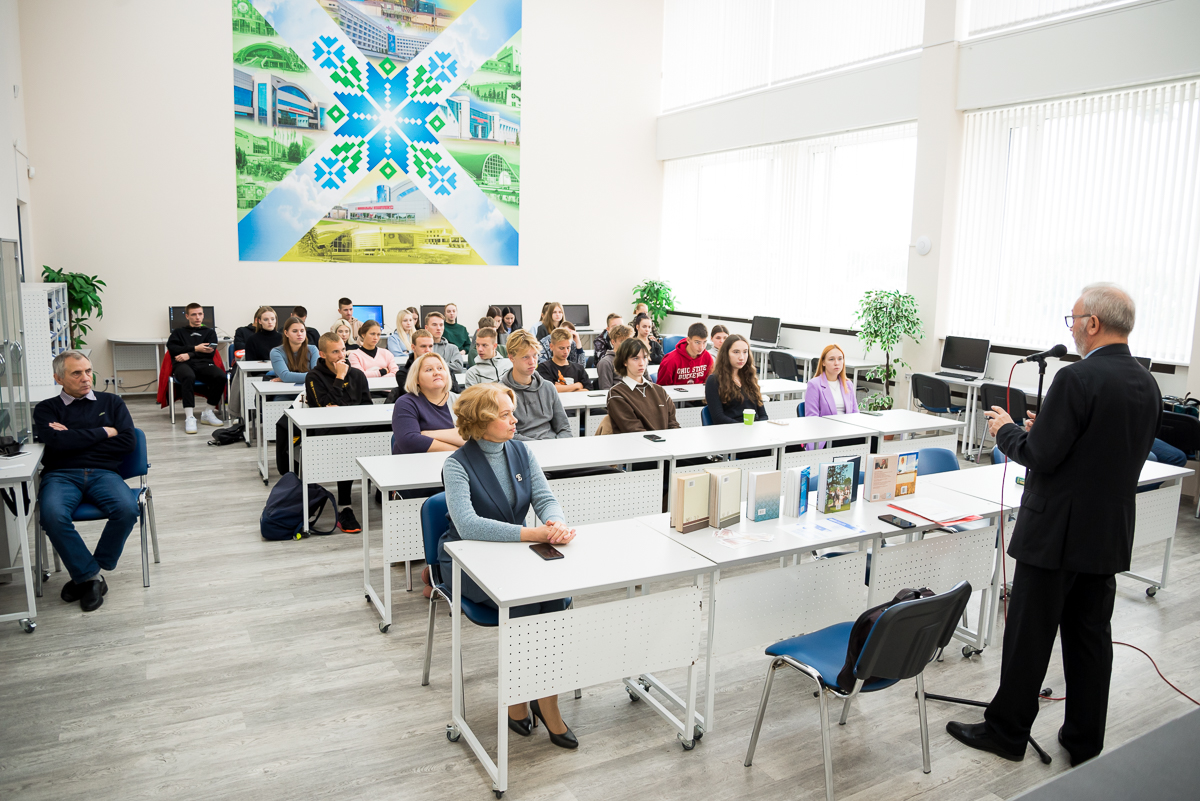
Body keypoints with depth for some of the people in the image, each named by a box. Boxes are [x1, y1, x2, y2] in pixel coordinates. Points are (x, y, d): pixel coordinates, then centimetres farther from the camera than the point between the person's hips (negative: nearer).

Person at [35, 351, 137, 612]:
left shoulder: (111, 402, 19)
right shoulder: (47, 408, 17)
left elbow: (128, 442, 5)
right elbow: (56, 441, -4)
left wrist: (76, 440, 2)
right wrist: (104, 432, 2)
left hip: (103, 473, 1)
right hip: (61, 475, 0)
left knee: (127, 509, -32)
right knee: (53, 515, -35)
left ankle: (85, 574, -10)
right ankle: (92, 577, -18)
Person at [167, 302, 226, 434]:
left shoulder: (210, 332, 27)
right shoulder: (179, 332, 28)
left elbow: (210, 352, 8)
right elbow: (172, 348, 6)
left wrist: (189, 355, -6)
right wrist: (195, 349, -3)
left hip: (204, 363, 1)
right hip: (183, 364, -1)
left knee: (220, 376, -34)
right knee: (188, 377, -40)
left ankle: (208, 413, -21)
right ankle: (189, 417, -42)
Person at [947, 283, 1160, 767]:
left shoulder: (1077, 379, -20)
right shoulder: (1148, 385, 6)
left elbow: (1040, 456, -20)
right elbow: (1117, 451, 15)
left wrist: (1005, 430, -2)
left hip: (1056, 532, -8)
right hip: (1110, 535, 8)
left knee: (1029, 635, 5)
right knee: (1091, 636, 16)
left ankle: (1006, 731, 18)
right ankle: (1085, 741, 27)